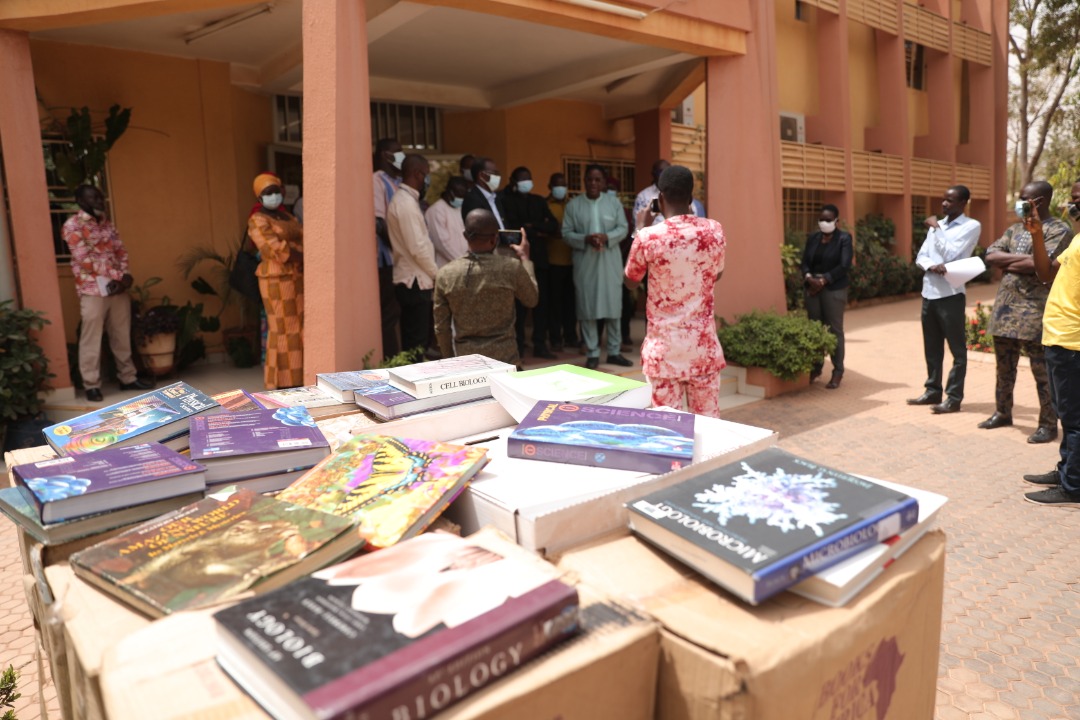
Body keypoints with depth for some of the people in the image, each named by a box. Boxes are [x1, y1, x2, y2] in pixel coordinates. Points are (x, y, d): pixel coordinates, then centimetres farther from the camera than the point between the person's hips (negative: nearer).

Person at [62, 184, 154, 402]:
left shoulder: (107, 223, 13)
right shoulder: (73, 225, -7)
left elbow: (121, 251, 10)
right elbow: (85, 260, -16)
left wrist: (122, 277, -8)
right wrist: (119, 275, -17)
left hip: (118, 287, 6)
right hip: (93, 290, -6)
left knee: (122, 336, 11)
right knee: (91, 339, 1)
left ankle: (128, 378, 21)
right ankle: (92, 385, 8)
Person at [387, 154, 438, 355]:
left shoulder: (405, 199, 15)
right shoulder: (406, 203, -15)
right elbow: (417, 247, -20)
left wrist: (432, 273, 14)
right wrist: (436, 274, -9)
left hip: (413, 280, 10)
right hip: (415, 282, -10)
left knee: (413, 341, 13)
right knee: (417, 343, -5)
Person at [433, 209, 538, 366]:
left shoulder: (445, 273, -7)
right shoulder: (512, 268, -13)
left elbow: (441, 327, 0)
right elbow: (532, 300, 8)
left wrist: (450, 360, 16)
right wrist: (524, 258, 18)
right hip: (504, 358, -1)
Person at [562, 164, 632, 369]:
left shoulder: (614, 202, 7)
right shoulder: (573, 204, 3)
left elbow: (623, 228, 2)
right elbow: (566, 233, 0)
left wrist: (607, 237, -17)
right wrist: (585, 239, -17)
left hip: (610, 262, 1)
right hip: (585, 262, -1)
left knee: (614, 306, 4)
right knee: (587, 308, 0)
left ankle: (614, 351, 15)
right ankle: (592, 354, 8)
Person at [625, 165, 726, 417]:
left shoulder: (649, 237, -12)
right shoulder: (714, 231, -2)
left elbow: (631, 281, 6)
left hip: (664, 346, -3)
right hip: (703, 342, 3)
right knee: (708, 419, 12)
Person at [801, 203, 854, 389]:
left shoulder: (844, 238, -2)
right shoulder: (812, 238, 12)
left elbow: (844, 265, -10)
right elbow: (805, 261, 8)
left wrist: (824, 280, -16)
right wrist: (808, 277, -11)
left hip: (834, 289, -4)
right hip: (812, 288, 4)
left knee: (834, 330, -2)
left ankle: (838, 371, 6)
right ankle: (816, 367, 17)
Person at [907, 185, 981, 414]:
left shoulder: (971, 226, -4)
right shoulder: (937, 225, 16)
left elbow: (950, 254, -16)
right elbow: (921, 256, 11)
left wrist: (937, 228, -6)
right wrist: (931, 266, -11)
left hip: (950, 294, -7)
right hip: (928, 293, 7)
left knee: (957, 349, 0)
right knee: (932, 348, 13)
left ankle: (954, 398, 3)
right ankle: (933, 391, 22)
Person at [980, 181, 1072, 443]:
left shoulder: (1058, 230, -7)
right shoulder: (1015, 229, 15)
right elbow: (990, 256, 3)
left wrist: (1008, 264, -6)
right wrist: (1021, 259, -10)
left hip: (1034, 311, -7)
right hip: (1005, 307, 7)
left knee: (1042, 370, 0)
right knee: (1004, 367, 16)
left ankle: (1048, 424, 9)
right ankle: (1002, 413, 29)